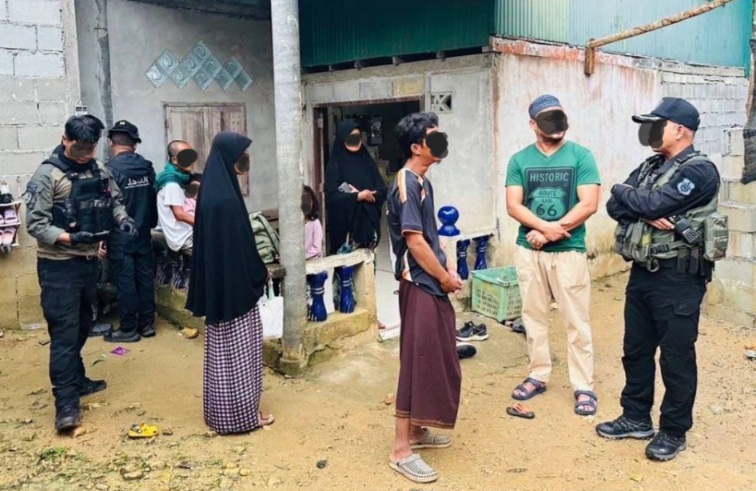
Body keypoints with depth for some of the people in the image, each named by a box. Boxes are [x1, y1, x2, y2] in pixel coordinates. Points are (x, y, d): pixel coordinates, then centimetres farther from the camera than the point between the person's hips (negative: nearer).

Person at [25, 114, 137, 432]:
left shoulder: (97, 170, 5)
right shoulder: (47, 175, -13)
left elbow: (114, 200, 16)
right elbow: (35, 224, -15)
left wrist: (122, 218, -6)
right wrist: (69, 238, -30)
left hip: (89, 261, 7)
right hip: (58, 265, -6)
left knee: (82, 326, 18)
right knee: (64, 332, -7)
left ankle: (76, 381, 34)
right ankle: (66, 403, -3)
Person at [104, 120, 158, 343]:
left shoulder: (111, 169, -16)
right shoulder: (147, 166, 1)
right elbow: (154, 199, 6)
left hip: (120, 236, -5)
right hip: (143, 233, 5)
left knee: (125, 282, 2)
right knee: (145, 278, 11)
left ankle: (129, 330, 10)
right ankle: (147, 324, 21)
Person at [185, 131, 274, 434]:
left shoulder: (211, 191, 6)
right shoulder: (226, 198, -23)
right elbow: (240, 246, -21)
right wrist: (260, 273, -5)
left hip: (217, 282, 10)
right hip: (235, 283, -10)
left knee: (222, 350, 17)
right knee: (239, 351, 3)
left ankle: (221, 410, 29)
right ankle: (242, 414, 15)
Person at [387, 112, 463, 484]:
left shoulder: (423, 181, 13)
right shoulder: (406, 184, -17)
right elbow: (414, 241, -21)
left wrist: (448, 269, 8)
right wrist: (445, 278, -12)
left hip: (432, 282, 10)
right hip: (420, 285, -10)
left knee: (436, 358, 16)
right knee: (419, 362, -6)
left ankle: (417, 431, 29)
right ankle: (401, 450, 2)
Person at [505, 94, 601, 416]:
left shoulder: (580, 156, -3)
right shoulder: (519, 160, 5)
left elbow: (589, 204, -11)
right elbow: (513, 206, -3)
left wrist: (551, 232, -13)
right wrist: (545, 226, -18)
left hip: (569, 251, -3)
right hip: (528, 250, 3)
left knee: (576, 322, 1)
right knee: (534, 317, 12)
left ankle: (583, 387, 12)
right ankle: (538, 376, 27)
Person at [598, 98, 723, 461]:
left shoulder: (699, 170, -12)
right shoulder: (649, 167, 12)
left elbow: (653, 203, -22)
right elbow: (615, 207, 2)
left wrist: (623, 191, -4)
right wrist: (647, 214, -16)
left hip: (678, 279, -8)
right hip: (641, 273, 8)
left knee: (676, 357, 5)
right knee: (636, 350, 16)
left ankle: (673, 432, 20)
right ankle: (636, 418, 31)